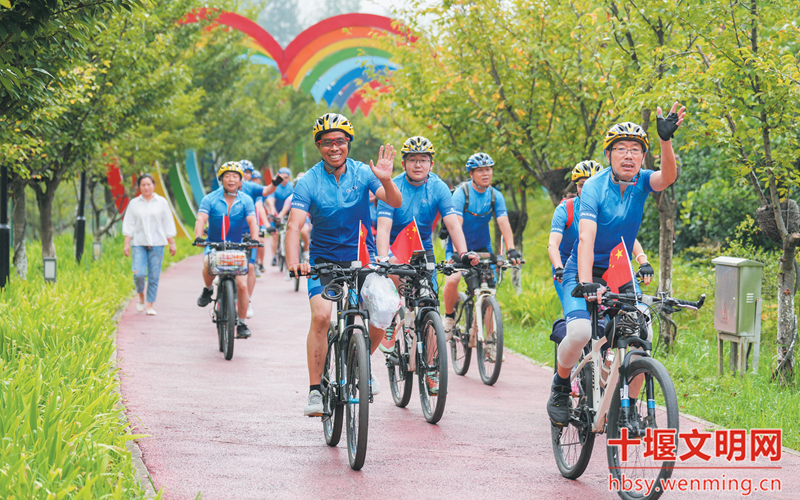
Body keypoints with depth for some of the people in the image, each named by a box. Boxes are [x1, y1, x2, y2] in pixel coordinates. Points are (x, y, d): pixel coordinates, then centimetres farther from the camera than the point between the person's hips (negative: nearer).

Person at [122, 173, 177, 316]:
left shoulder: (161, 202, 8)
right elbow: (129, 225, 8)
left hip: (157, 243, 0)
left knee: (154, 276, -2)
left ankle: (150, 305, 6)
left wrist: (172, 243, 6)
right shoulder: (134, 203, 9)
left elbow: (168, 224, 10)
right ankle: (141, 296, 14)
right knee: (138, 273, -13)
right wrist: (126, 244, 0)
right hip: (139, 244, 0)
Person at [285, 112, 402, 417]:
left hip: (362, 257, 2)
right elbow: (294, 225, -23)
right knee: (320, 317, -22)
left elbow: (395, 202, -17)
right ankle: (315, 391, -14)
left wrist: (385, 180, -39)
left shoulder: (362, 173, -7)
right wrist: (293, 262, -40)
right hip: (324, 259, -2)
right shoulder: (309, 182, -13)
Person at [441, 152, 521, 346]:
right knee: (452, 280, -27)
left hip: (482, 248, 3)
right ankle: (449, 316, 1)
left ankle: (476, 335, 10)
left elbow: (504, 224, -17)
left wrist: (511, 250, -32)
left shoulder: (495, 196, -7)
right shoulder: (461, 193, -18)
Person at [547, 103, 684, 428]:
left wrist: (666, 139, -49)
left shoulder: (641, 183, -8)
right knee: (580, 332, -29)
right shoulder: (595, 188, -19)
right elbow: (586, 238, -32)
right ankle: (560, 387, -1)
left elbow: (668, 177, -32)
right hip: (585, 271, -4)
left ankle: (628, 406, 6)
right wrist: (585, 284, -46)